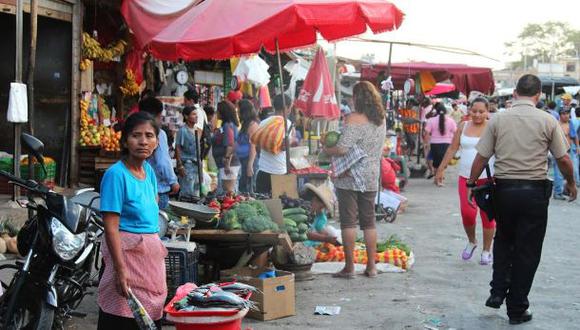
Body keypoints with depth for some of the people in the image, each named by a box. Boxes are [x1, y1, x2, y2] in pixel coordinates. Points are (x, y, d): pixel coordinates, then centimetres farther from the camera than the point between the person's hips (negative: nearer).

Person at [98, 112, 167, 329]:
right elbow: (111, 228, -19)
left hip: (151, 254, 8)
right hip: (127, 252, -8)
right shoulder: (116, 174, -14)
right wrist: (120, 269, -25)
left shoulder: (149, 170, 8)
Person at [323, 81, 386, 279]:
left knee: (348, 221, 0)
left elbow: (342, 149, -20)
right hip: (371, 178, 6)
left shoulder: (355, 119, -15)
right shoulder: (381, 120, 7)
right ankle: (371, 266, 15)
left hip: (350, 178, -6)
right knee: (369, 221, 12)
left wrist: (325, 151, -3)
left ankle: (349, 266, 3)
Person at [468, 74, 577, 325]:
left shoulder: (498, 119, -1)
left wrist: (471, 184, 11)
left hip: (504, 189, 2)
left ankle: (497, 292, 15)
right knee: (527, 251, 8)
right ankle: (517, 309, 14)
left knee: (503, 241, 25)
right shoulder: (547, 121, -4)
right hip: (535, 191, -2)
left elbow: (481, 157, -1)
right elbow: (564, 159, -1)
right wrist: (571, 183, 16)